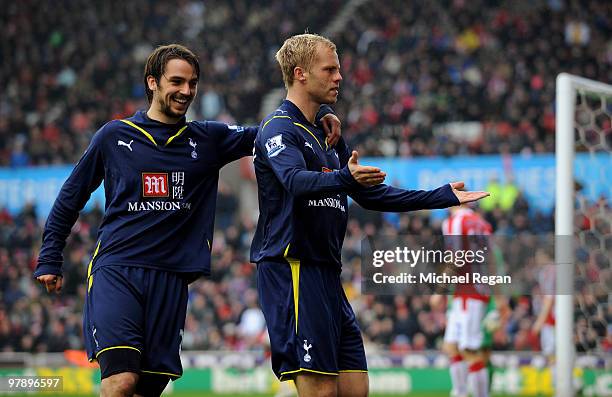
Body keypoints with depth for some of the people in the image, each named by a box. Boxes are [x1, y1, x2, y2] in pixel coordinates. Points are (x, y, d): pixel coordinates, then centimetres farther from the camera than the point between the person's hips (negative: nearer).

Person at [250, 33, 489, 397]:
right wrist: (345, 178, -45)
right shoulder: (279, 129, -7)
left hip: (327, 274, 9)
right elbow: (296, 181, -27)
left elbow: (372, 195, 26)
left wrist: (443, 196, 24)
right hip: (292, 270, -9)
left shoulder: (329, 137, 22)